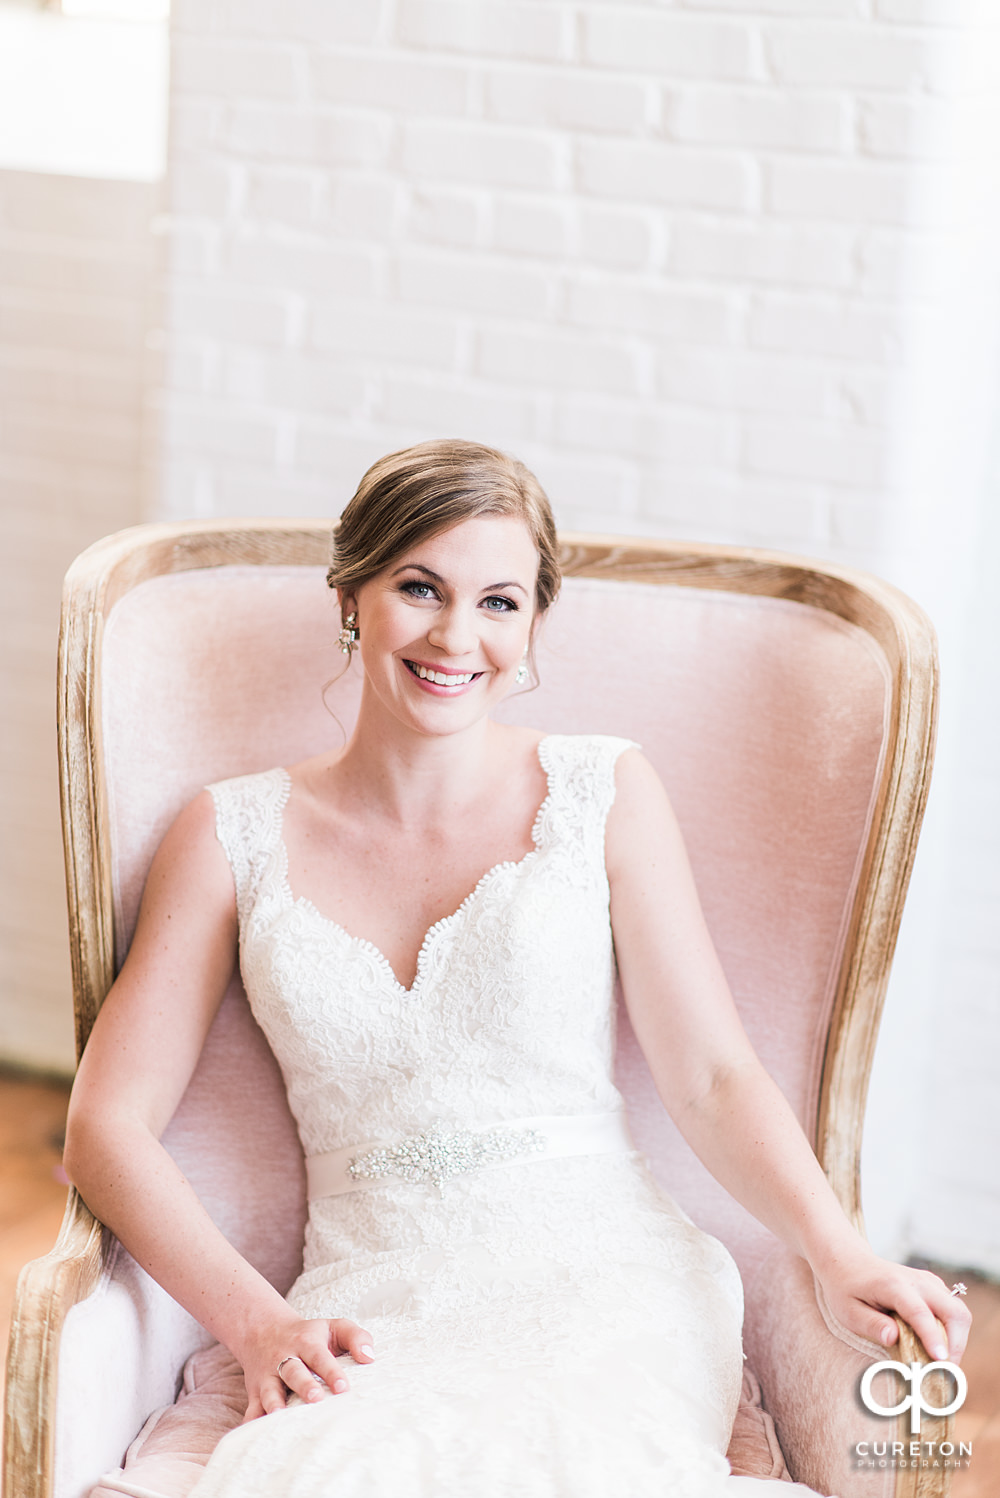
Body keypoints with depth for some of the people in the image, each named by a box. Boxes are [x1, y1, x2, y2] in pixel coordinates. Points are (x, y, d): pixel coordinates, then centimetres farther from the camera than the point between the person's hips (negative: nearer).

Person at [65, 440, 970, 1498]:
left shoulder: (603, 793, 8)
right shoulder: (235, 836, 9)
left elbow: (711, 1078, 3)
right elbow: (108, 1124, 6)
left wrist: (840, 1261, -14)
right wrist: (256, 1322, -9)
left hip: (602, 1280, 0)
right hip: (372, 1310, 0)